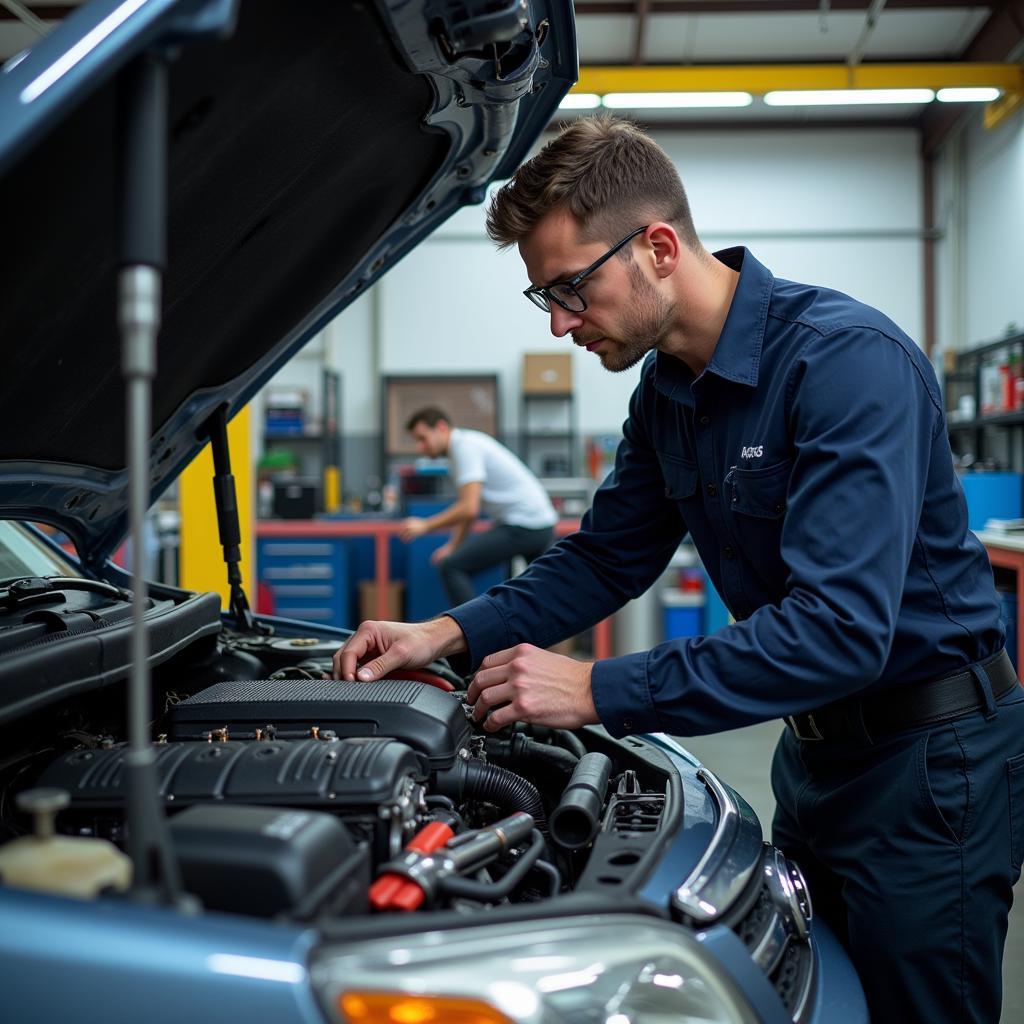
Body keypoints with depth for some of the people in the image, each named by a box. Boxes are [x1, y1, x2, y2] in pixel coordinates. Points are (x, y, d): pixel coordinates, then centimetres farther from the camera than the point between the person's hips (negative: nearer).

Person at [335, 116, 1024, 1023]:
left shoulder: (846, 360, -26)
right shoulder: (668, 392, 1)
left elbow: (840, 627, -34)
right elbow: (605, 559, 10)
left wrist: (600, 692, -32)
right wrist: (456, 633, -4)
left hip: (930, 755, -8)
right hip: (819, 743, 8)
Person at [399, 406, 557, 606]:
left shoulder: (465, 446, -15)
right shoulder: (466, 443, 15)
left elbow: (469, 509, -23)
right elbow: (469, 507, 22)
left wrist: (425, 526, -15)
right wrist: (453, 545, 17)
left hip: (522, 527, -10)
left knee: (451, 568, -13)